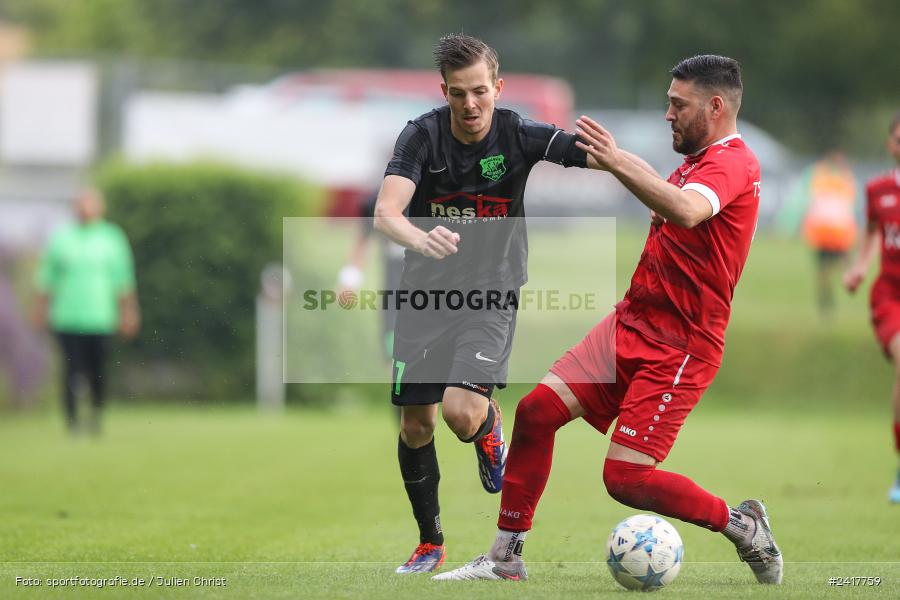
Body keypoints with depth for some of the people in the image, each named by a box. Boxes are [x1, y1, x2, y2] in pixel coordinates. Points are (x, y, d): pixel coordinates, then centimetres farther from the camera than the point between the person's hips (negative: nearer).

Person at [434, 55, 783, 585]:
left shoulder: (734, 162, -15)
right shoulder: (696, 161, 16)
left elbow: (686, 211, -37)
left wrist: (617, 162, -41)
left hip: (680, 347, -9)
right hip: (630, 323, 9)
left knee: (625, 477, -15)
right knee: (537, 410, -3)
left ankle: (742, 524, 7)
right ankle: (506, 558, 6)